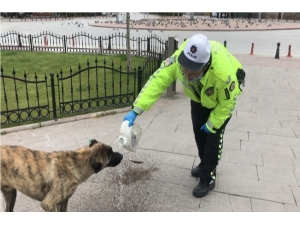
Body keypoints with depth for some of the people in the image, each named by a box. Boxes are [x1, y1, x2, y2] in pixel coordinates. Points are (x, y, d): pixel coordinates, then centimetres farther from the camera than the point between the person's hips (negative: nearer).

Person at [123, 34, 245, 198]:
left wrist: (212, 124, -15)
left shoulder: (224, 73, -46)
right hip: (199, 96, 5)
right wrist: (136, 110, -43)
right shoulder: (178, 58, -39)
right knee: (198, 131, 13)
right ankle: (205, 164, 38)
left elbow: (227, 102, -27)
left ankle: (208, 178, 12)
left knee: (213, 135, -6)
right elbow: (157, 80, -37)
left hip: (223, 98, -4)